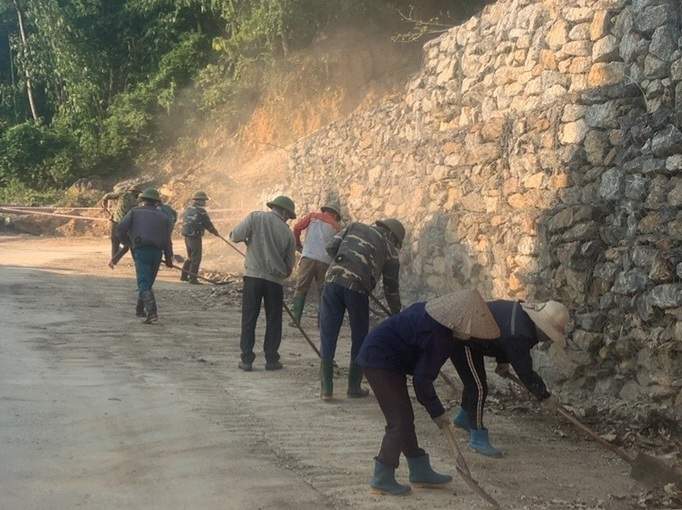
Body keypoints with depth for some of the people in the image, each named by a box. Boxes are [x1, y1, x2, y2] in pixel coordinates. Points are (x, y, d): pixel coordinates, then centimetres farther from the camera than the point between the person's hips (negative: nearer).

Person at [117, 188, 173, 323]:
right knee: (148, 282, 21)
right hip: (157, 252, 4)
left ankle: (152, 312, -26)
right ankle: (140, 308, 33)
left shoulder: (135, 212, 9)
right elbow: (167, 239, 8)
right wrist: (169, 258, 12)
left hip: (141, 250, -4)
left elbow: (121, 228, -3)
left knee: (143, 283, -9)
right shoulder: (163, 216, 16)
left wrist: (128, 241, 15)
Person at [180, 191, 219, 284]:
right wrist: (215, 232, 12)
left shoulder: (188, 209, 9)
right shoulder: (201, 211, -15)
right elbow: (208, 224, -7)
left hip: (187, 236, 8)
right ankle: (193, 278, -2)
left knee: (190, 257, 21)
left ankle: (184, 276, 25)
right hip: (195, 237, -8)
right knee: (196, 258, -2)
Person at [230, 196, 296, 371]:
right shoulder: (288, 233, 4)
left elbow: (235, 236, -9)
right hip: (275, 280, 0)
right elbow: (289, 266, 9)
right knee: (273, 322, 12)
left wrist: (249, 237, 12)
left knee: (249, 320, 6)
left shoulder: (256, 217, 0)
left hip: (253, 276, 0)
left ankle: (246, 360, 5)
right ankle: (271, 360, 13)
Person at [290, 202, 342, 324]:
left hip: (308, 257, -1)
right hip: (326, 262, 1)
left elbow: (297, 228, 6)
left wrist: (298, 244, 19)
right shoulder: (336, 226, 18)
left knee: (301, 289, 3)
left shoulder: (313, 216, 16)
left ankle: (295, 318, -5)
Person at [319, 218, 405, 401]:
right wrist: (397, 315, 31)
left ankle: (326, 388, 7)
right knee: (359, 338, 16)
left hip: (333, 279, 2)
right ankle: (354, 387, 21)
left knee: (328, 336, 7)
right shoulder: (389, 248, 17)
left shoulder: (355, 227, 23)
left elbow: (331, 247, 14)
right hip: (357, 288, -2)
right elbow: (391, 287, 19)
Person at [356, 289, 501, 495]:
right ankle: (382, 478, 3)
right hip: (380, 361, -10)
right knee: (400, 421, -5)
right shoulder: (437, 335, -27)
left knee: (404, 418, 14)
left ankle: (420, 471, 23)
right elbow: (422, 379, -21)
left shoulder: (434, 312, -1)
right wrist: (437, 412, -8)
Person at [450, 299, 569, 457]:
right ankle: (478, 438, -2)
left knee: (474, 380, 25)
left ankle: (463, 417, 46)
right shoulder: (517, 336, -31)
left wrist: (502, 361, 15)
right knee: (479, 387, -10)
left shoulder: (523, 311, -3)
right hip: (462, 342, -10)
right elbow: (525, 372, -23)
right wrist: (545, 397, -12)